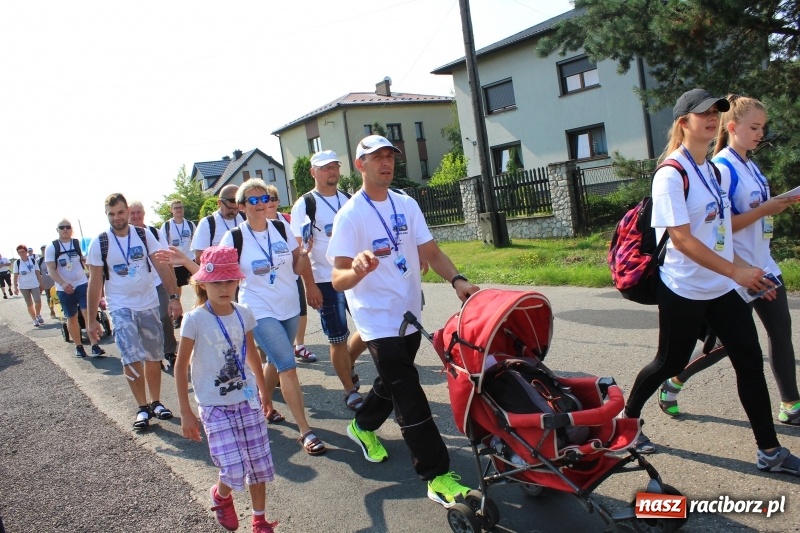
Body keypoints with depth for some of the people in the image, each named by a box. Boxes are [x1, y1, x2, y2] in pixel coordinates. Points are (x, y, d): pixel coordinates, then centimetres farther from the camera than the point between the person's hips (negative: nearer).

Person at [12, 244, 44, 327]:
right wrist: (15, 287, -7)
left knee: (38, 301, -12)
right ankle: (35, 320, 17)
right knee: (29, 304, 7)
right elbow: (15, 276, -2)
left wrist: (41, 284, 2)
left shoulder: (33, 261, -1)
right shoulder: (17, 263, -3)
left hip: (35, 285, 0)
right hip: (23, 286, 0)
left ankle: (38, 315, 16)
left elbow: (38, 273, 3)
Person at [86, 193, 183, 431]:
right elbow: (95, 282, -2)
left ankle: (156, 402, 25)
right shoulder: (99, 243, -5)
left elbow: (162, 266, -1)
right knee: (131, 358, -12)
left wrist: (174, 297, -10)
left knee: (153, 357, 9)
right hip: (120, 308, -2)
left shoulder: (144, 235, -1)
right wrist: (91, 320, -4)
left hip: (149, 304, 2)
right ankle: (143, 407, 3)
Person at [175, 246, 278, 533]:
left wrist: (263, 390, 21)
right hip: (215, 406, -4)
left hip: (248, 400, 4)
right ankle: (220, 495, 27)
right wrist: (186, 412, -8)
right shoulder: (195, 320, -13)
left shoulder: (244, 314, 0)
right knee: (234, 469, -9)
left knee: (259, 464, 7)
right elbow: (181, 366, -7)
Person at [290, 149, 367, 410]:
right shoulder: (304, 205, -6)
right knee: (338, 339, 4)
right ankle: (350, 391, 20)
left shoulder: (348, 200, 10)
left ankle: (347, 363, 34)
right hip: (326, 281, -5)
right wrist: (310, 286, -15)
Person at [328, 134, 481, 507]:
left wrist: (457, 280, -20)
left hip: (410, 312, 7)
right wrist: (357, 270, -45)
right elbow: (338, 280, -21)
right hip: (378, 319, -6)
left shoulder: (406, 205, 3)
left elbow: (431, 251, -1)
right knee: (411, 398, -8)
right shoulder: (350, 215, -15)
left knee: (392, 382, 23)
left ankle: (363, 426, 49)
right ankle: (437, 477, 1)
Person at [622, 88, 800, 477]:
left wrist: (744, 270, 12)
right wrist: (736, 271, -22)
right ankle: (627, 418, 30)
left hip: (723, 288, 7)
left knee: (750, 360, 5)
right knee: (670, 363, 6)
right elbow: (681, 239, -21)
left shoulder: (716, 171, 11)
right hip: (684, 290, -7)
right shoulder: (671, 175, -15)